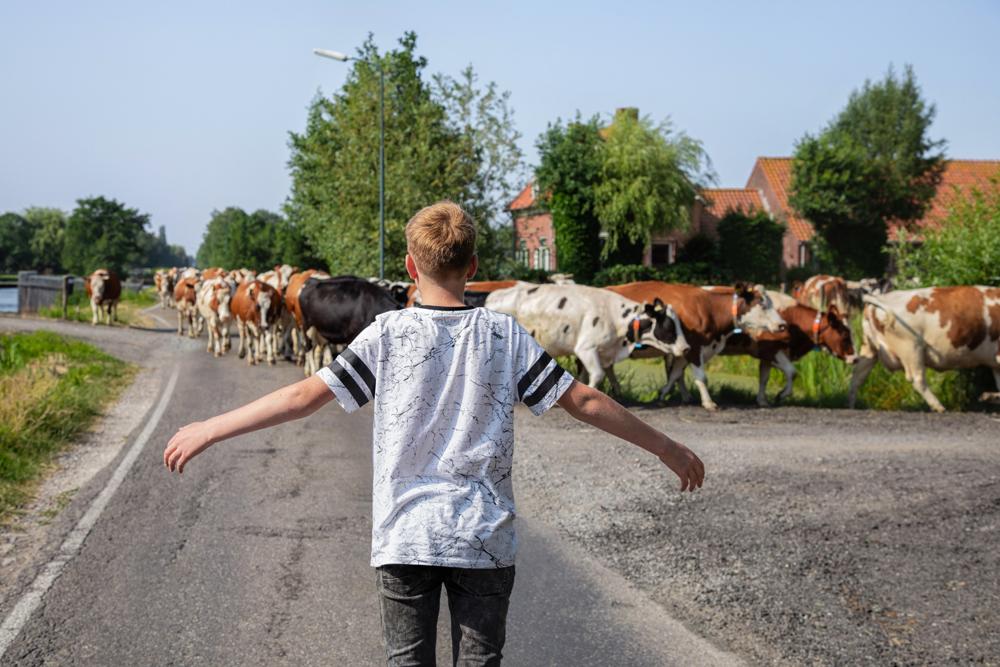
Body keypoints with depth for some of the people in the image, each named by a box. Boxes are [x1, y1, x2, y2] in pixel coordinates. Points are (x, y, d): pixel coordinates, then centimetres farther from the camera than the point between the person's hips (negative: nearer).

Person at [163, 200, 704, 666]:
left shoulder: (389, 334, -5)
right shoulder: (505, 335, -1)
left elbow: (306, 396, -9)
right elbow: (583, 401, 0)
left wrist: (208, 430, -3)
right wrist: (666, 448, 10)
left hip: (404, 538, -1)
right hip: (486, 539, 1)